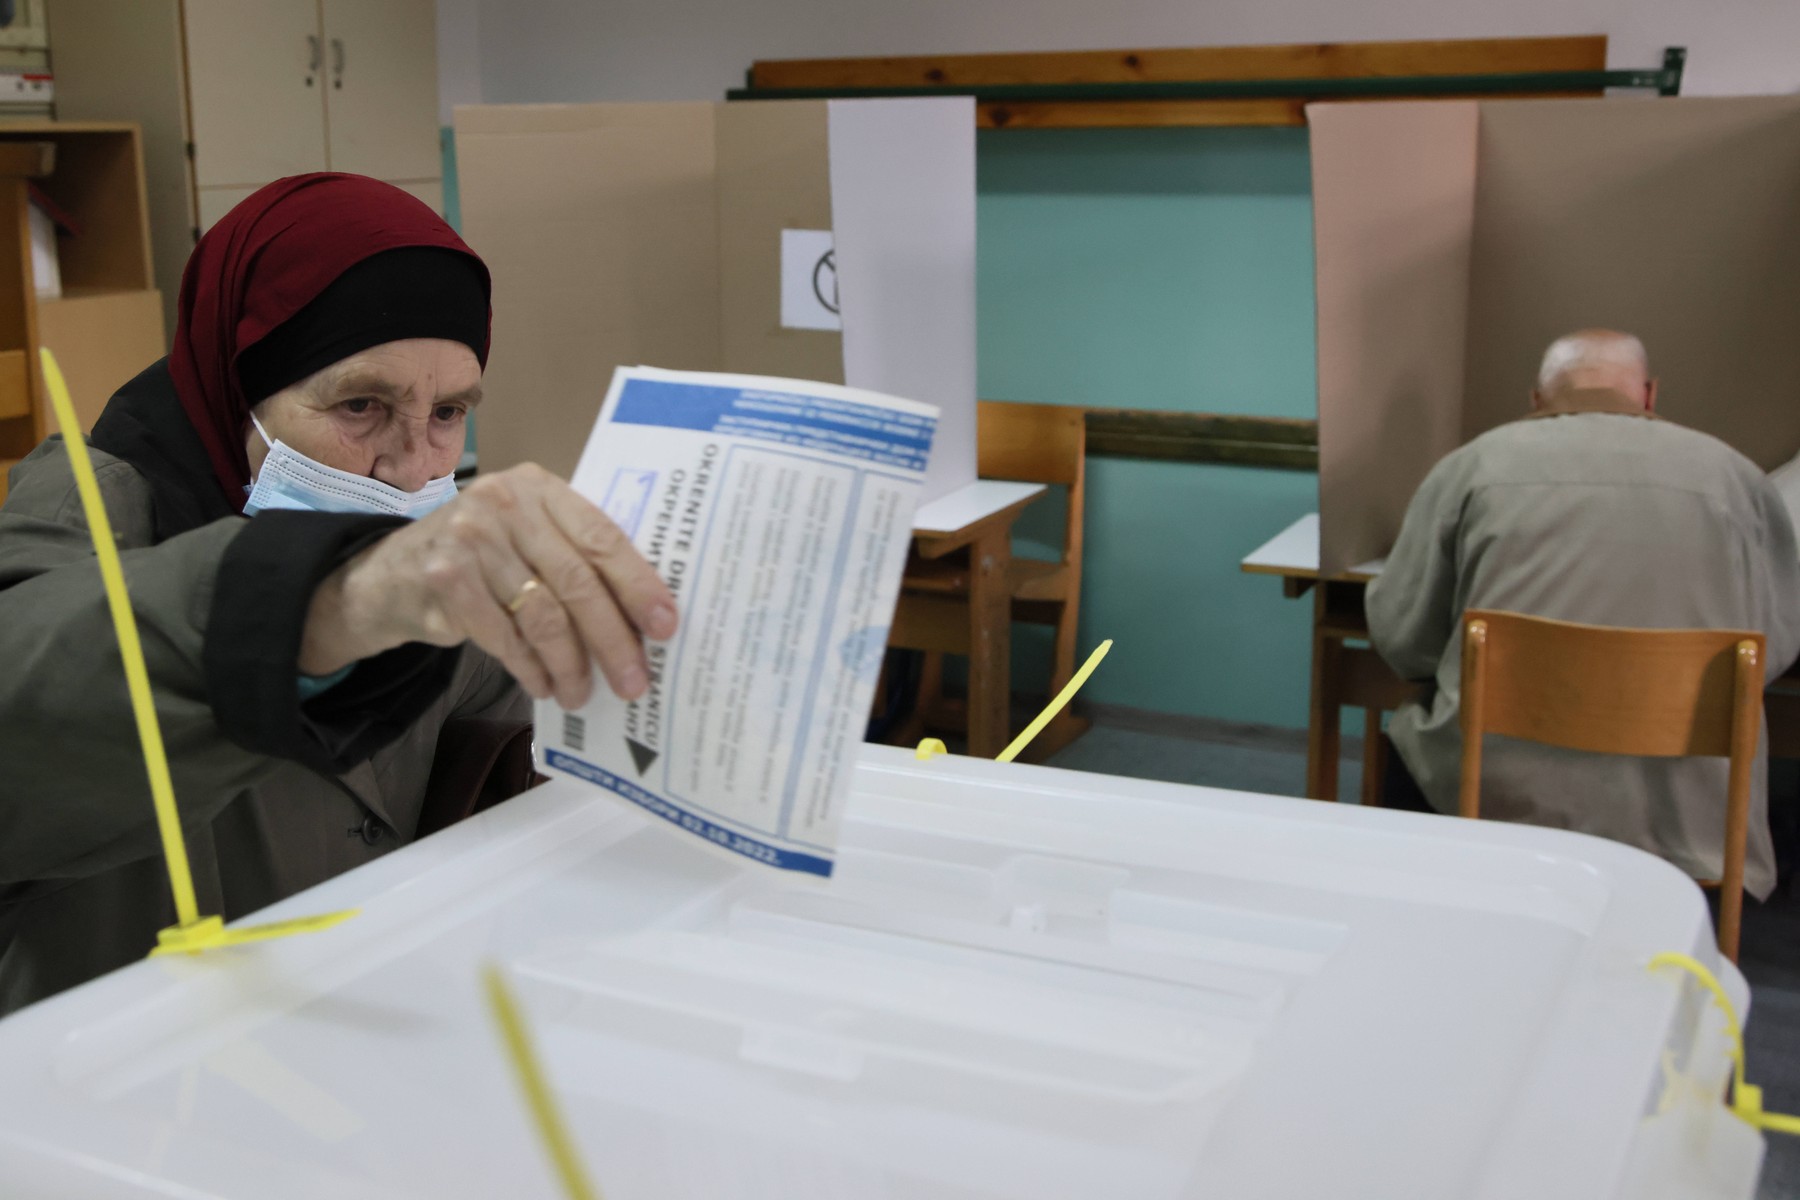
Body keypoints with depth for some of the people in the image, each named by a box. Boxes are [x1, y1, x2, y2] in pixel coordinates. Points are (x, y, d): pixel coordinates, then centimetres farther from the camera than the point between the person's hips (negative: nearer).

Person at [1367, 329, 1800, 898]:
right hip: (1685, 816, 2)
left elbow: (1400, 638, 3)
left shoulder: (1474, 464, 1)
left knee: (1409, 737, 28)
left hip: (1501, 801, -2)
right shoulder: (1733, 474, 5)